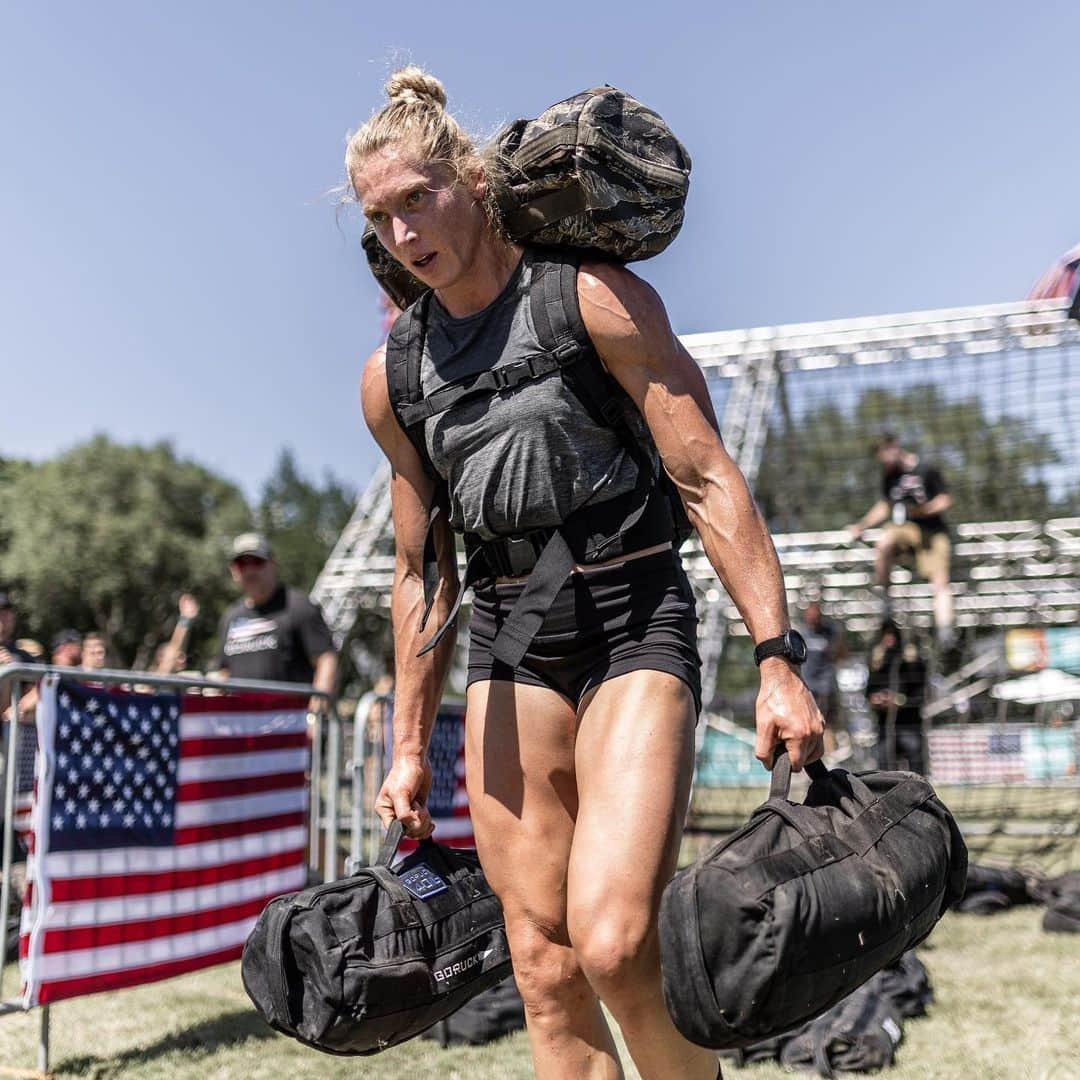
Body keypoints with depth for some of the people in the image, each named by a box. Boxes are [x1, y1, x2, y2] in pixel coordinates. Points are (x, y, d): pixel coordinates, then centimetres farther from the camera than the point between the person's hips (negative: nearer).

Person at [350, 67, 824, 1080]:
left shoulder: (595, 299, -5)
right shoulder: (392, 377, 8)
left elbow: (708, 480, -8)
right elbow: (422, 575, 15)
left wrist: (777, 662, -15)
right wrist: (409, 748, 16)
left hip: (635, 618, -4)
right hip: (508, 643, 5)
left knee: (612, 940, -20)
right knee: (544, 969, 3)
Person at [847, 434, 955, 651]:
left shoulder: (926, 471, -7)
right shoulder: (890, 476, 9)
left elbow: (945, 501, -6)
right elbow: (884, 506, 22)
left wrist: (922, 510, -22)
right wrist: (861, 526, 14)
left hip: (932, 530, -3)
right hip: (903, 527, 3)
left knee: (940, 582, -13)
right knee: (884, 544, -33)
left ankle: (945, 633, -14)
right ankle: (882, 595, -17)